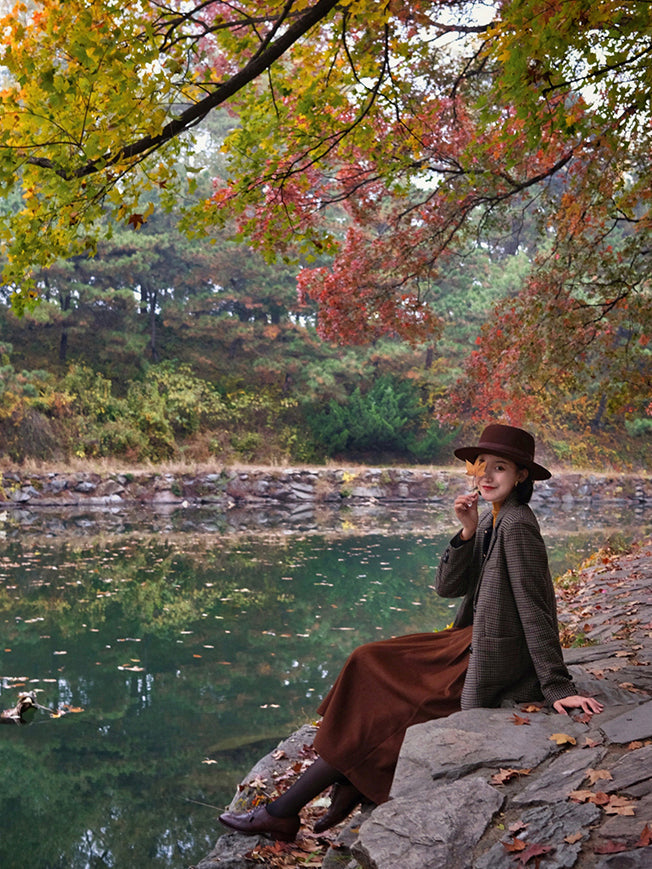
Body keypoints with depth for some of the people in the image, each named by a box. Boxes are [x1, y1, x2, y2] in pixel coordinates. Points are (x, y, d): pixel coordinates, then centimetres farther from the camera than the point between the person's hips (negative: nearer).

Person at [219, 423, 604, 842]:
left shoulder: (516, 525, -20)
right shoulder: (490, 521, 7)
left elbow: (535, 609, -23)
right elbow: (448, 586, 0)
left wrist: (559, 689, -23)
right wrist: (467, 532, -14)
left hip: (492, 668, -9)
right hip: (476, 646, 9)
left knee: (380, 710, -3)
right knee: (371, 666, 7)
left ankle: (282, 813, 10)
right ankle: (352, 787, 8)